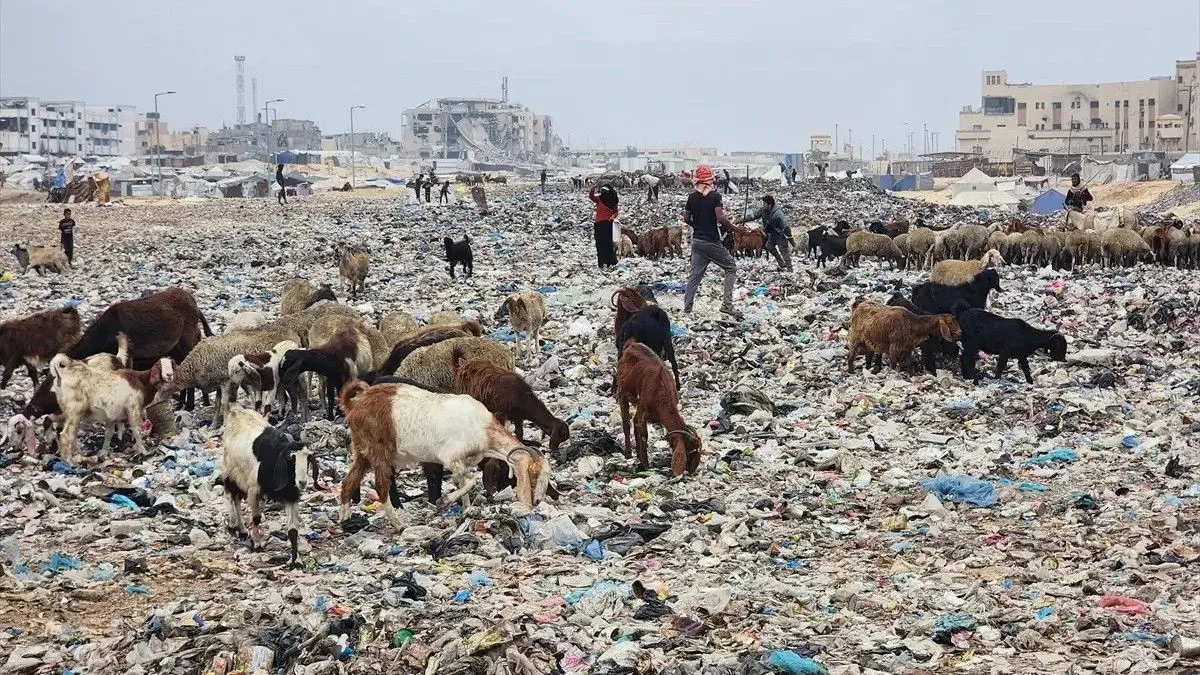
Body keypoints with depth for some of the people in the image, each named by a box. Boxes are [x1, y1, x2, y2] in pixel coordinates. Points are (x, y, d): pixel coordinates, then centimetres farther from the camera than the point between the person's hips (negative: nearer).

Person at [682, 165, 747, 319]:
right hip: (711, 241, -6)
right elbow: (720, 218, -20)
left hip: (697, 241, 6)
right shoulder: (715, 196, -12)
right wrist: (736, 229, -9)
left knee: (695, 274, 13)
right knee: (731, 268, 6)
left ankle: (687, 309, 12)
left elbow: (686, 219, 9)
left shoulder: (692, 197, 4)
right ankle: (727, 304, -3)